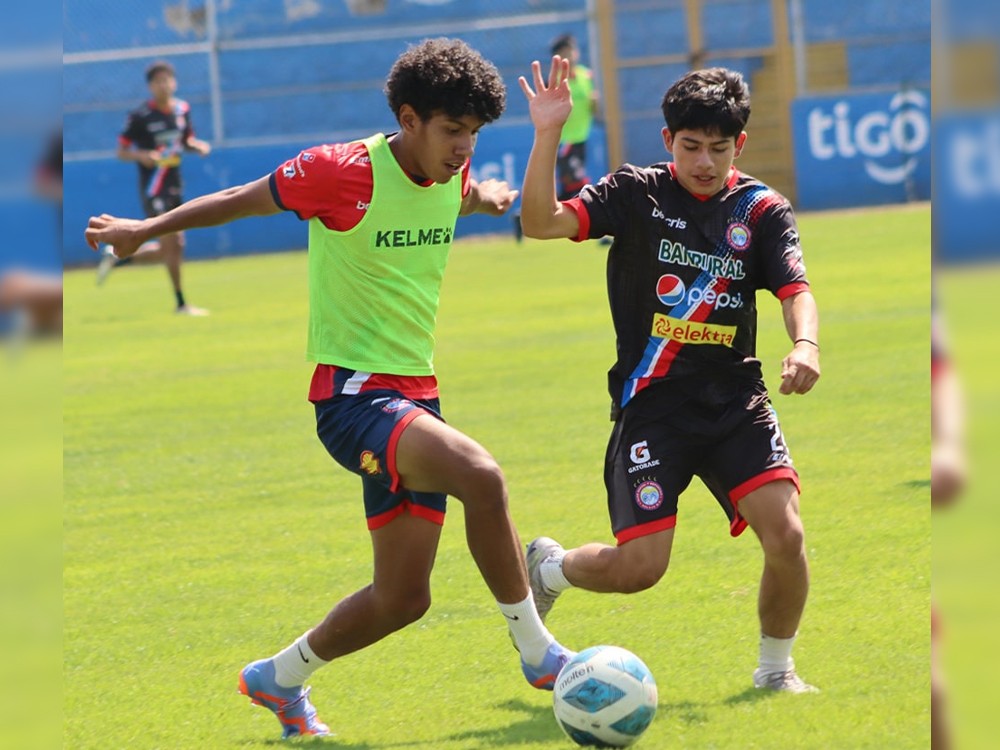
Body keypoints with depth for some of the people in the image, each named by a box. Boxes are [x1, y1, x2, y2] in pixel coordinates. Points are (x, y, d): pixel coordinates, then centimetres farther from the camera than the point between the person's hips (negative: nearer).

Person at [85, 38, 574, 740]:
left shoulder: (453, 174, 4)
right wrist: (147, 229, 9)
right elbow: (245, 200, 1)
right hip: (352, 392, -8)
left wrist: (487, 195, 20)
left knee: (403, 598, 6)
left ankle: (278, 679, 29)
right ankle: (538, 652, -20)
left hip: (415, 393, 8)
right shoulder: (344, 171, -16)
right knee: (481, 475, -32)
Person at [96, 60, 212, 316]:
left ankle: (116, 257, 27)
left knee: (168, 250, 9)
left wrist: (198, 146, -1)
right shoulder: (140, 116, -11)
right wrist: (142, 155, -27)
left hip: (175, 187, 7)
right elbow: (121, 151, -7)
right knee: (172, 244, -11)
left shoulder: (182, 109, 6)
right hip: (154, 188, -7)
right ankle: (180, 304, -3)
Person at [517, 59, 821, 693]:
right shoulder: (636, 193, -1)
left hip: (736, 399, 2)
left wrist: (805, 344, -31)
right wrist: (548, 134, -25)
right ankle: (546, 567, 27)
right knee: (638, 568, -8)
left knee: (786, 533, -17)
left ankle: (776, 668, 9)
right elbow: (542, 223, -13)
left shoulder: (761, 208, 3)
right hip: (653, 403, -2)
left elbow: (795, 290, -9)